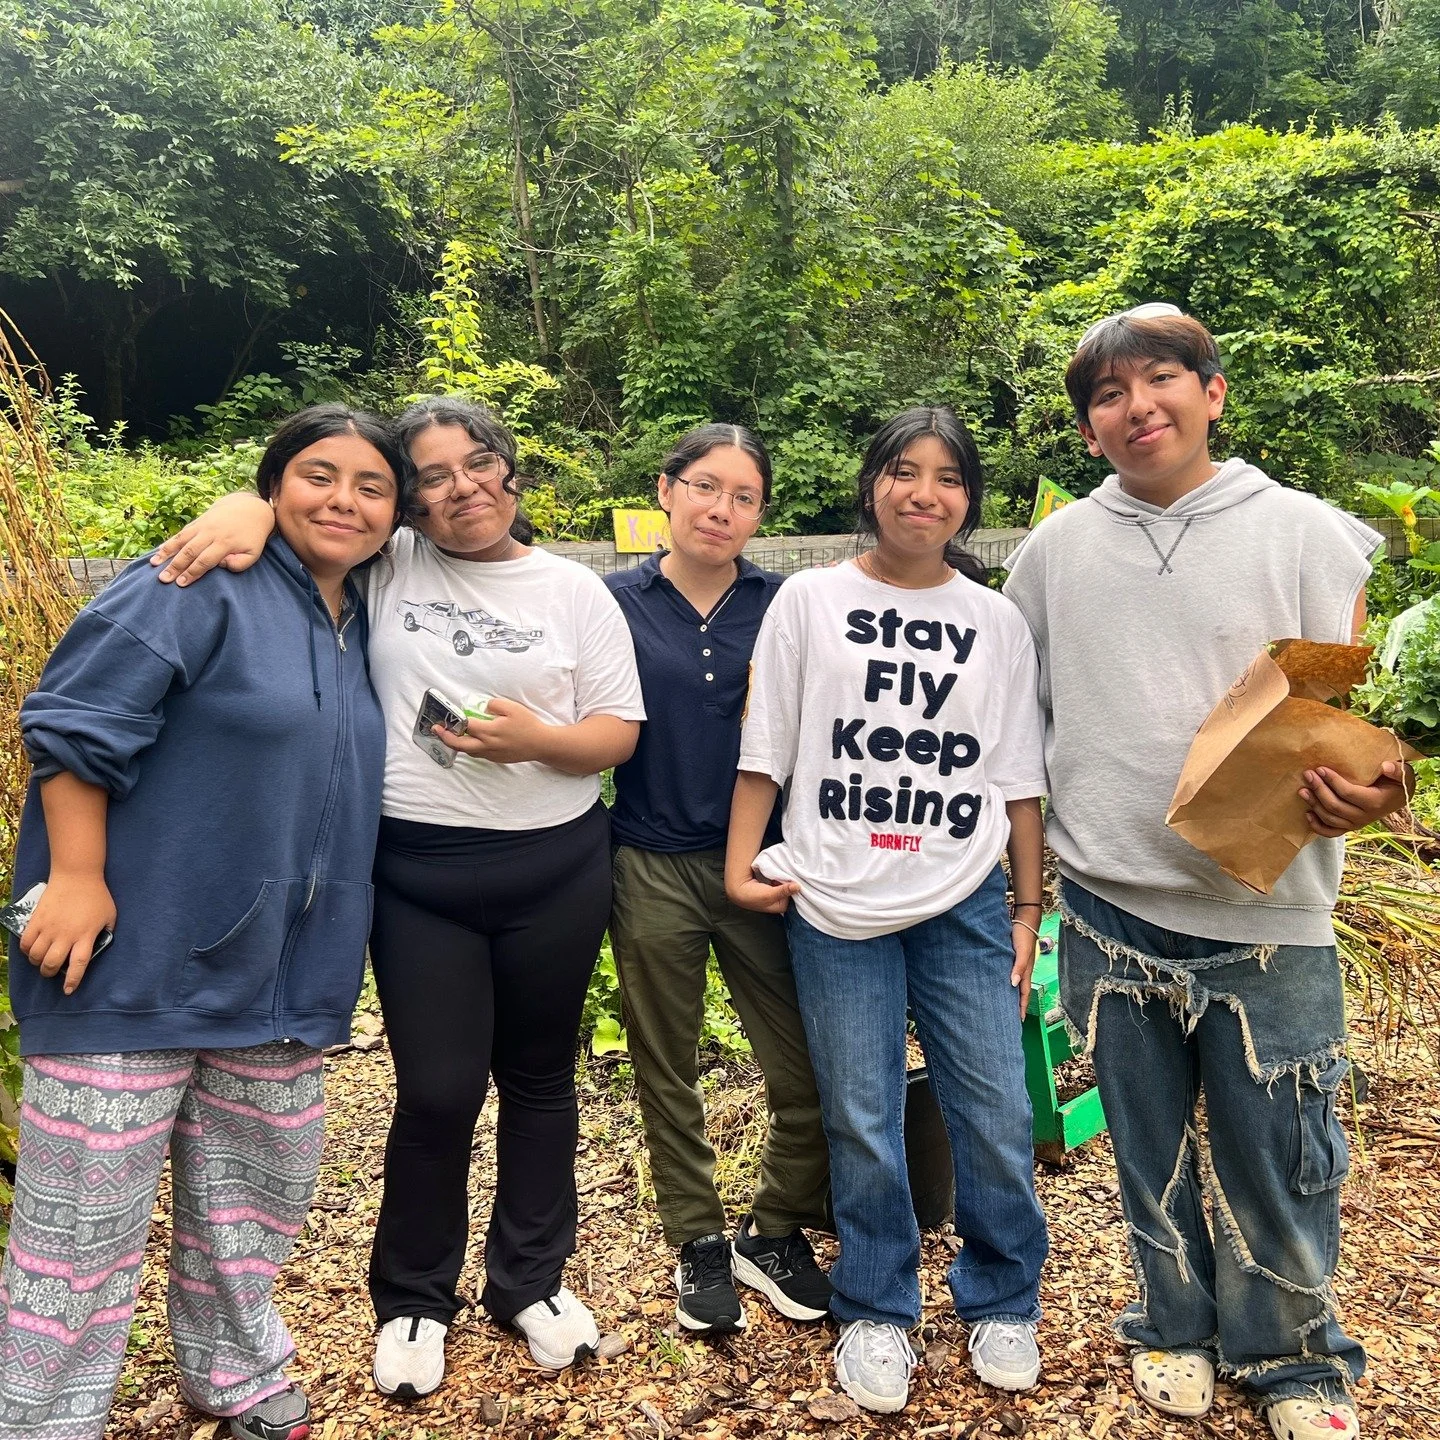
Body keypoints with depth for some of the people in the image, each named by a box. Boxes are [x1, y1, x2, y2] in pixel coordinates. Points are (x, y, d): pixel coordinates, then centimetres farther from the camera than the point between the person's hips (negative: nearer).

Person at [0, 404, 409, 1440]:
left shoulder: (363, 627, 12)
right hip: (139, 957, -7)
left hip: (278, 973, 7)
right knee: (86, 1215, 3)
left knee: (258, 1193, 20)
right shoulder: (204, 587, -11)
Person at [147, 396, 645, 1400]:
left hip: (553, 871, 1)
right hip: (419, 874, -1)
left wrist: (534, 740, -18)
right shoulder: (387, 567, 2)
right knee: (437, 1090, 3)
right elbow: (301, 500, 5)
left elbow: (620, 733, 1)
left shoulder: (574, 591, 3)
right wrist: (247, 510, -19)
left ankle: (532, 1279, 36)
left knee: (539, 1077, 14)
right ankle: (414, 1298, 30)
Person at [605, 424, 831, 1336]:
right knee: (668, 1072, 13)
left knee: (810, 1073, 3)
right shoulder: (615, 602, 0)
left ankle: (774, 1233, 28)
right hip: (653, 868, 0)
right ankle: (699, 1245, 34)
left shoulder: (783, 608, 1)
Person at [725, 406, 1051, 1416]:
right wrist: (741, 865, -5)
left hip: (967, 905, 2)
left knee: (998, 1116, 5)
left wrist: (1029, 910, 7)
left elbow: (1019, 781, 8)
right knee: (862, 1124, 7)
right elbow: (765, 750, 3)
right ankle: (876, 1314, 29)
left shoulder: (997, 622, 6)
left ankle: (1002, 1304, 31)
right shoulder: (809, 601, 2)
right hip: (837, 911, -1)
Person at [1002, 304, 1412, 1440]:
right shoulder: (1052, 552, 3)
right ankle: (1175, 1325, 41)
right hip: (1110, 907, 2)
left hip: (1265, 913, -2)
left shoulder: (1308, 536, -3)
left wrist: (1366, 792, -24)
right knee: (1150, 1144, 17)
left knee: (1274, 1157, 9)